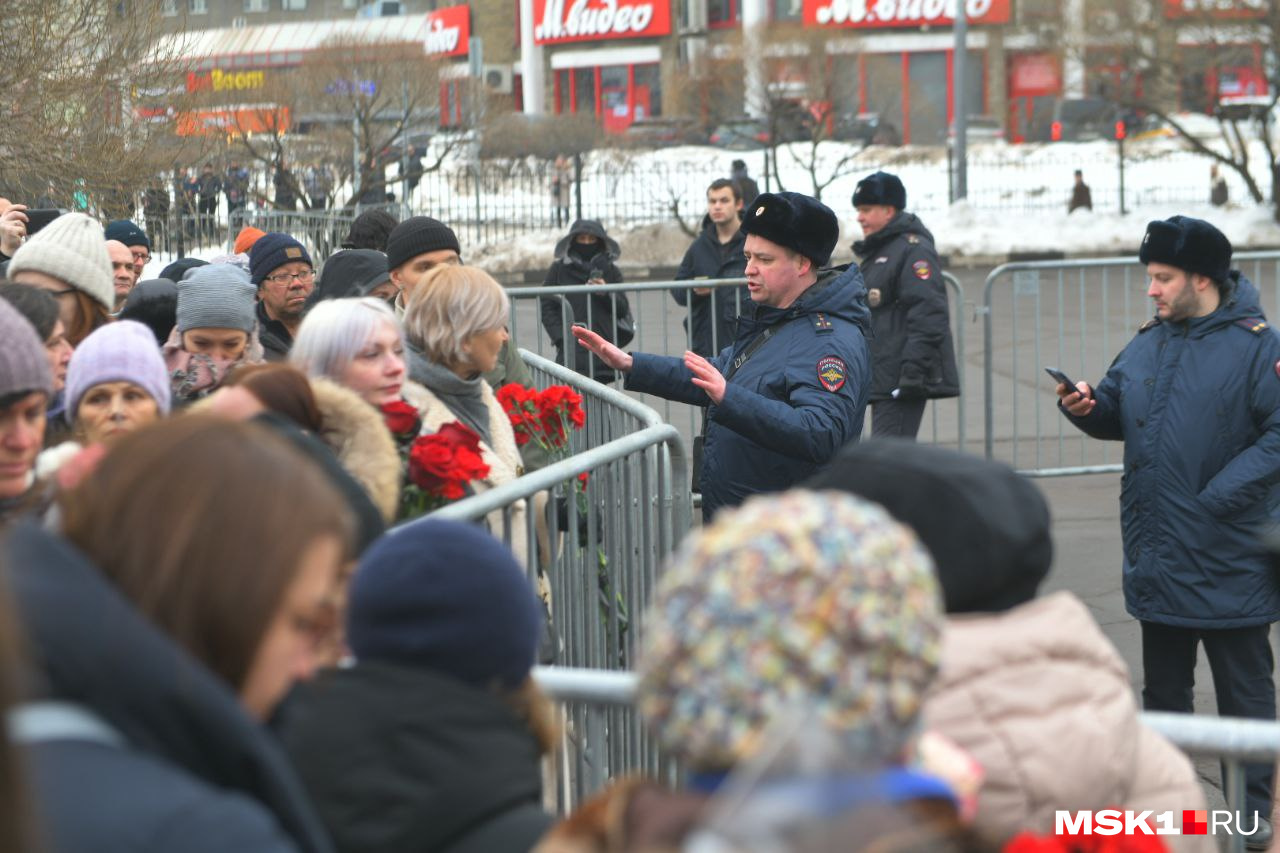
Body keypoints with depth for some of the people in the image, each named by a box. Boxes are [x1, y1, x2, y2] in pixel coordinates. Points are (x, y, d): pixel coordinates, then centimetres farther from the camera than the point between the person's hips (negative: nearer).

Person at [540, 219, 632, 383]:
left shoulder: (610, 270, 13)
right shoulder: (559, 269, 9)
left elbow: (622, 310, 10)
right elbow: (546, 306, 7)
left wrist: (605, 294, -10)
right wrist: (561, 337, -5)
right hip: (572, 350, -1)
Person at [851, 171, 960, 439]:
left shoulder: (913, 250, -10)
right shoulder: (876, 253, 21)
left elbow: (928, 316, -19)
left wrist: (913, 373, -25)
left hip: (901, 383, -10)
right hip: (882, 381, 10)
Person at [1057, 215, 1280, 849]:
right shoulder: (1148, 343, 10)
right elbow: (1117, 415, 17)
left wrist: (1219, 497, -22)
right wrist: (1086, 406, -5)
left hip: (1227, 558, -7)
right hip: (1158, 555, 7)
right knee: (1164, 686, 17)